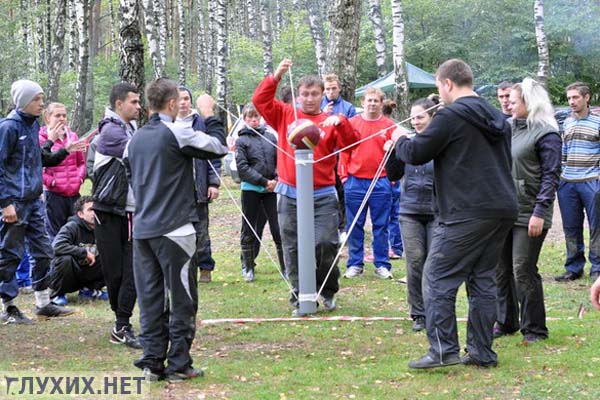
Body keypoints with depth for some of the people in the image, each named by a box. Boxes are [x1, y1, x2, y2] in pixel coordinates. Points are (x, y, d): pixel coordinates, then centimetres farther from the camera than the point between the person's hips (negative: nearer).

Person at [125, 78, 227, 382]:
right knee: (182, 300, 2)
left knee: (150, 299, 9)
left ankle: (152, 363, 10)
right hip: (174, 229, -7)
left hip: (142, 229, 7)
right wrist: (209, 115, 7)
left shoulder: (136, 139, 12)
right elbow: (219, 148, -6)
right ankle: (178, 365, 3)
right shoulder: (177, 134, -11)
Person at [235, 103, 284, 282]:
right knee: (248, 230, 6)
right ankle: (248, 267, 15)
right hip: (250, 189, -2)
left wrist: (276, 180, -7)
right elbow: (243, 168, -8)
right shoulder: (241, 141, 0)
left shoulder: (270, 137, 9)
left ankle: (286, 267, 5)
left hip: (271, 189, 2)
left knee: (278, 228, -1)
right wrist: (264, 181, -12)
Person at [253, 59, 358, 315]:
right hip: (290, 195, 2)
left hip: (323, 195, -1)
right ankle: (300, 296, 15)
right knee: (293, 249, 5)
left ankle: (328, 291, 13)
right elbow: (260, 101, 0)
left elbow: (351, 142, -7)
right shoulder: (285, 115, 9)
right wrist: (276, 76, -13)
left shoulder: (329, 122, 5)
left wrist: (339, 121, -25)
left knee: (326, 244, -9)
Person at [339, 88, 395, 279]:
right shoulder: (352, 123, 4)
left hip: (381, 183, -1)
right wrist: (344, 174, -1)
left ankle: (382, 265, 10)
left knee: (381, 226, 4)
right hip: (355, 183, 1)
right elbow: (344, 150, 5)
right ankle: (355, 264, 13)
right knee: (354, 226, 5)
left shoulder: (389, 126, 3)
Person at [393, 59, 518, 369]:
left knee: (438, 279, -3)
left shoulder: (451, 116, -9)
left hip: (466, 213, -8)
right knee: (483, 280, 13)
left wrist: (401, 139, 14)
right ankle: (482, 352, 12)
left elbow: (416, 154, -8)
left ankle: (443, 349, -9)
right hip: (503, 211, 8)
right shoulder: (497, 119, 18)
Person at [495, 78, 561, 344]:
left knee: (523, 271, -5)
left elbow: (551, 176, -13)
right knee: (501, 270, 11)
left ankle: (534, 329, 5)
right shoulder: (508, 128, 13)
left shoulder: (546, 134, -9)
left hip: (529, 214, -7)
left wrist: (540, 212, -19)